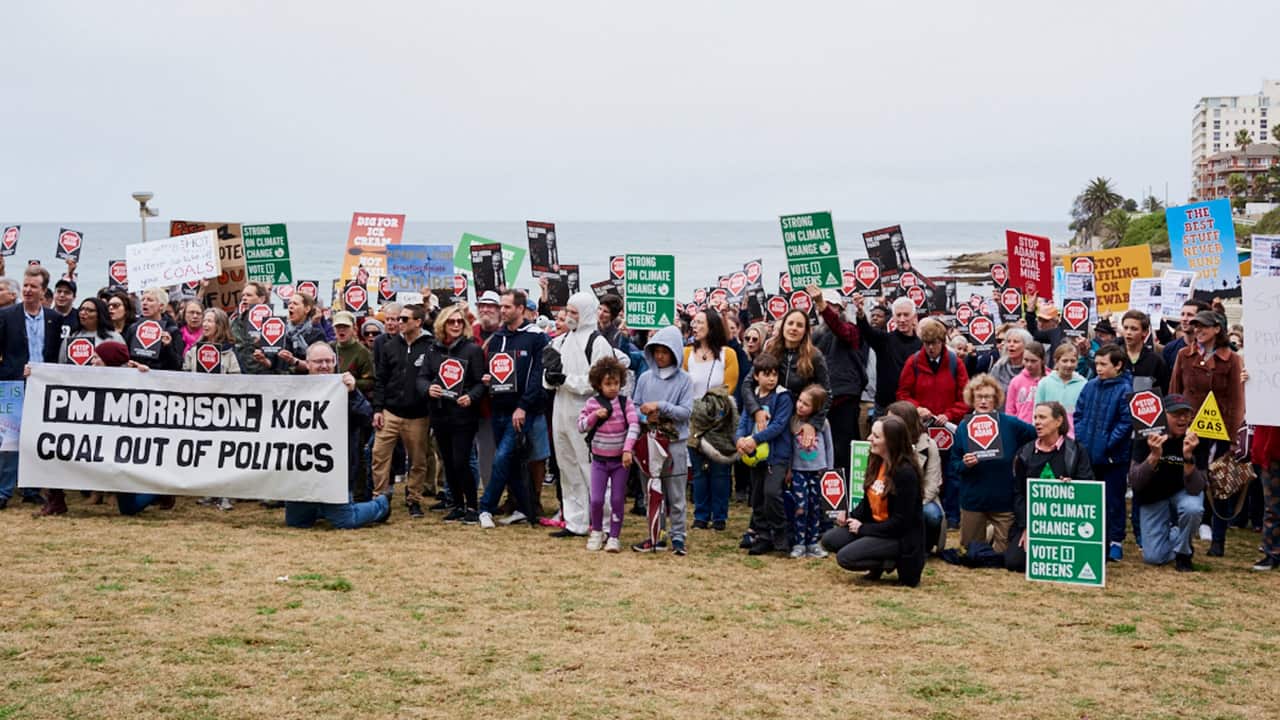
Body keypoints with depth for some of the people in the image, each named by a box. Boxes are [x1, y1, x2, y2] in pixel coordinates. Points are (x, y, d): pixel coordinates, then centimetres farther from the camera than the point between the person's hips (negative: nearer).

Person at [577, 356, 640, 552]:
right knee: (596, 499, -1)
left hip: (620, 459, -1)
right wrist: (595, 415, -17)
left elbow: (634, 426, -15)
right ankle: (596, 532, 21)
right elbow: (581, 426, 0)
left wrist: (628, 449, -26)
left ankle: (614, 537, 12)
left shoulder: (625, 403, -5)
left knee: (618, 499, 2)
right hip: (599, 459, 1)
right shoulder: (593, 403, -2)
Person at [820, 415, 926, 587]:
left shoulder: (906, 472, -22)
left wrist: (863, 529, -17)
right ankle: (880, 563, 6)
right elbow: (868, 500, 13)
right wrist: (851, 517, -5)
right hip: (876, 525, 9)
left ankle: (897, 561, -4)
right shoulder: (877, 462, 3)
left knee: (845, 557, -20)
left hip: (901, 536, -9)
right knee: (829, 540, -1)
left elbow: (901, 521, -22)